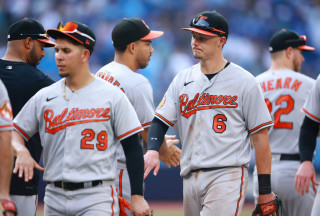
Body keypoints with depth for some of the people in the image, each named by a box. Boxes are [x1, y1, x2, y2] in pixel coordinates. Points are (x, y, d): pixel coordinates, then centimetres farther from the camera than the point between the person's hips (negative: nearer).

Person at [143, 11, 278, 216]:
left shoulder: (244, 82, -2)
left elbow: (260, 136, -2)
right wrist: (152, 150, -15)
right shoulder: (182, 80, 13)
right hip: (191, 177, 6)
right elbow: (161, 120, 8)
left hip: (228, 176, -6)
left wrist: (265, 191, -5)